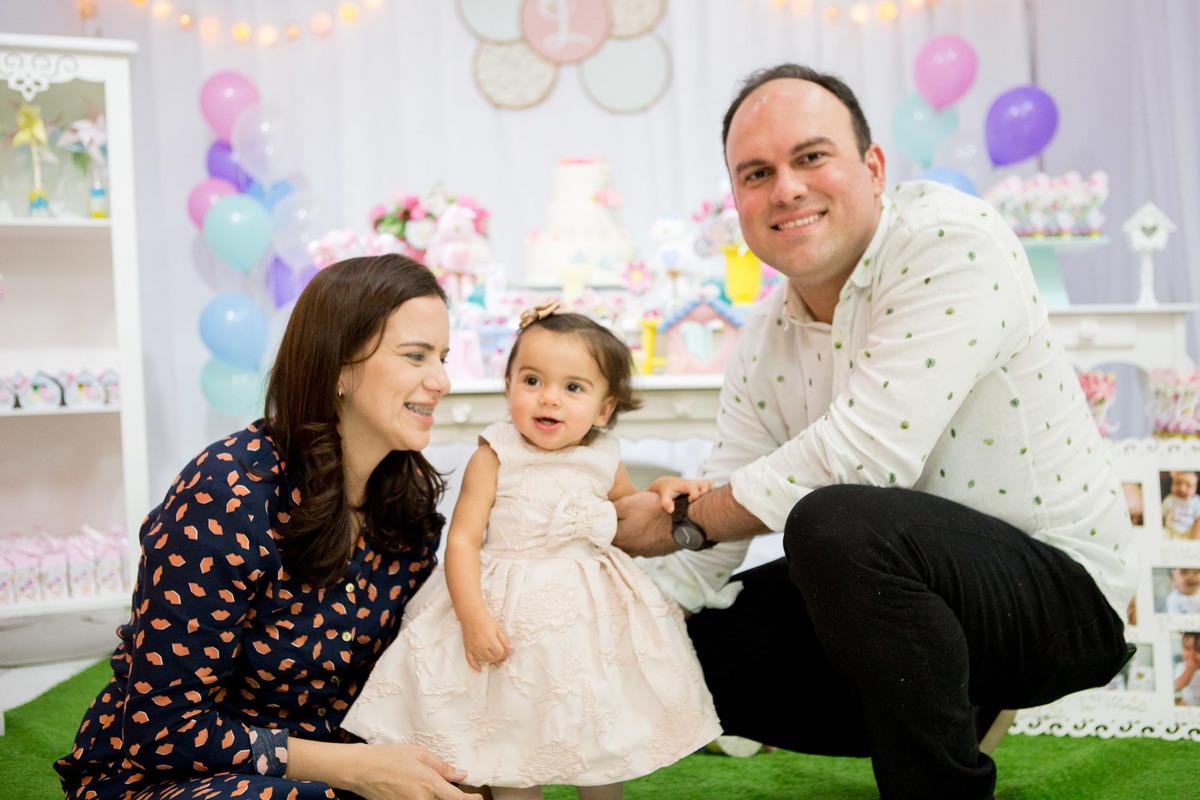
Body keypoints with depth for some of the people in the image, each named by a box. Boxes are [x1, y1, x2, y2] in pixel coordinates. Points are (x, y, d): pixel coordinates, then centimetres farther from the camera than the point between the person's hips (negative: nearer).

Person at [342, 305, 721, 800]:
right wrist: (473, 615, -25)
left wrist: (660, 494, 5)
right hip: (511, 614, -3)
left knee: (603, 750, 11)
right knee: (512, 752, 4)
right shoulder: (495, 458, -10)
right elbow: (462, 539, -15)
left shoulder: (603, 461, 3)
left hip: (593, 615, 4)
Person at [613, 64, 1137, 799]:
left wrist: (680, 520, -17)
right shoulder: (764, 344, 3)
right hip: (907, 587, 8)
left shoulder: (950, 236, -19)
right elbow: (711, 548, 5)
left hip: (1059, 583, -8)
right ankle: (954, 716, 16)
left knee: (837, 524, -34)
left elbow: (870, 452, -28)